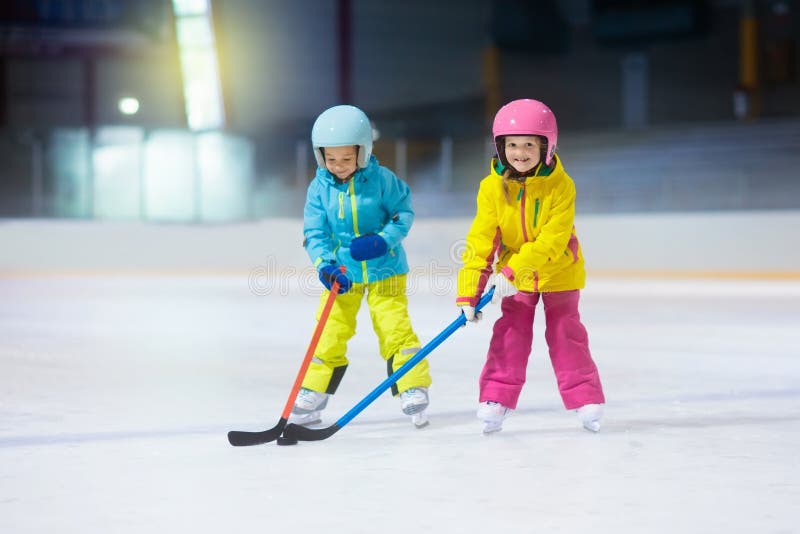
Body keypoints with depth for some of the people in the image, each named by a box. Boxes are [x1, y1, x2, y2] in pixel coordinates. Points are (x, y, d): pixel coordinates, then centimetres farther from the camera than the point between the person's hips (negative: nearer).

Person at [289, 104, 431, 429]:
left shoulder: (381, 179, -12)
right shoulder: (320, 187, -7)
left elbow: (404, 212, -3)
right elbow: (314, 233, -5)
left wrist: (384, 240, -20)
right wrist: (325, 265, -21)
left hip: (384, 270, -2)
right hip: (342, 272, 2)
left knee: (395, 329, -6)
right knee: (329, 335, 2)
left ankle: (414, 393, 4)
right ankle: (310, 400, 11)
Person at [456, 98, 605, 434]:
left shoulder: (560, 186, -22)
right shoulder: (492, 187, -15)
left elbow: (553, 240, -27)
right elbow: (480, 241, -15)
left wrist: (514, 271, -35)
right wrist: (468, 292, -21)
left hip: (558, 271, -2)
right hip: (512, 275, 2)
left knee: (566, 333, 2)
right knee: (510, 334, -1)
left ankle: (585, 398, 11)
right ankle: (496, 398, 5)